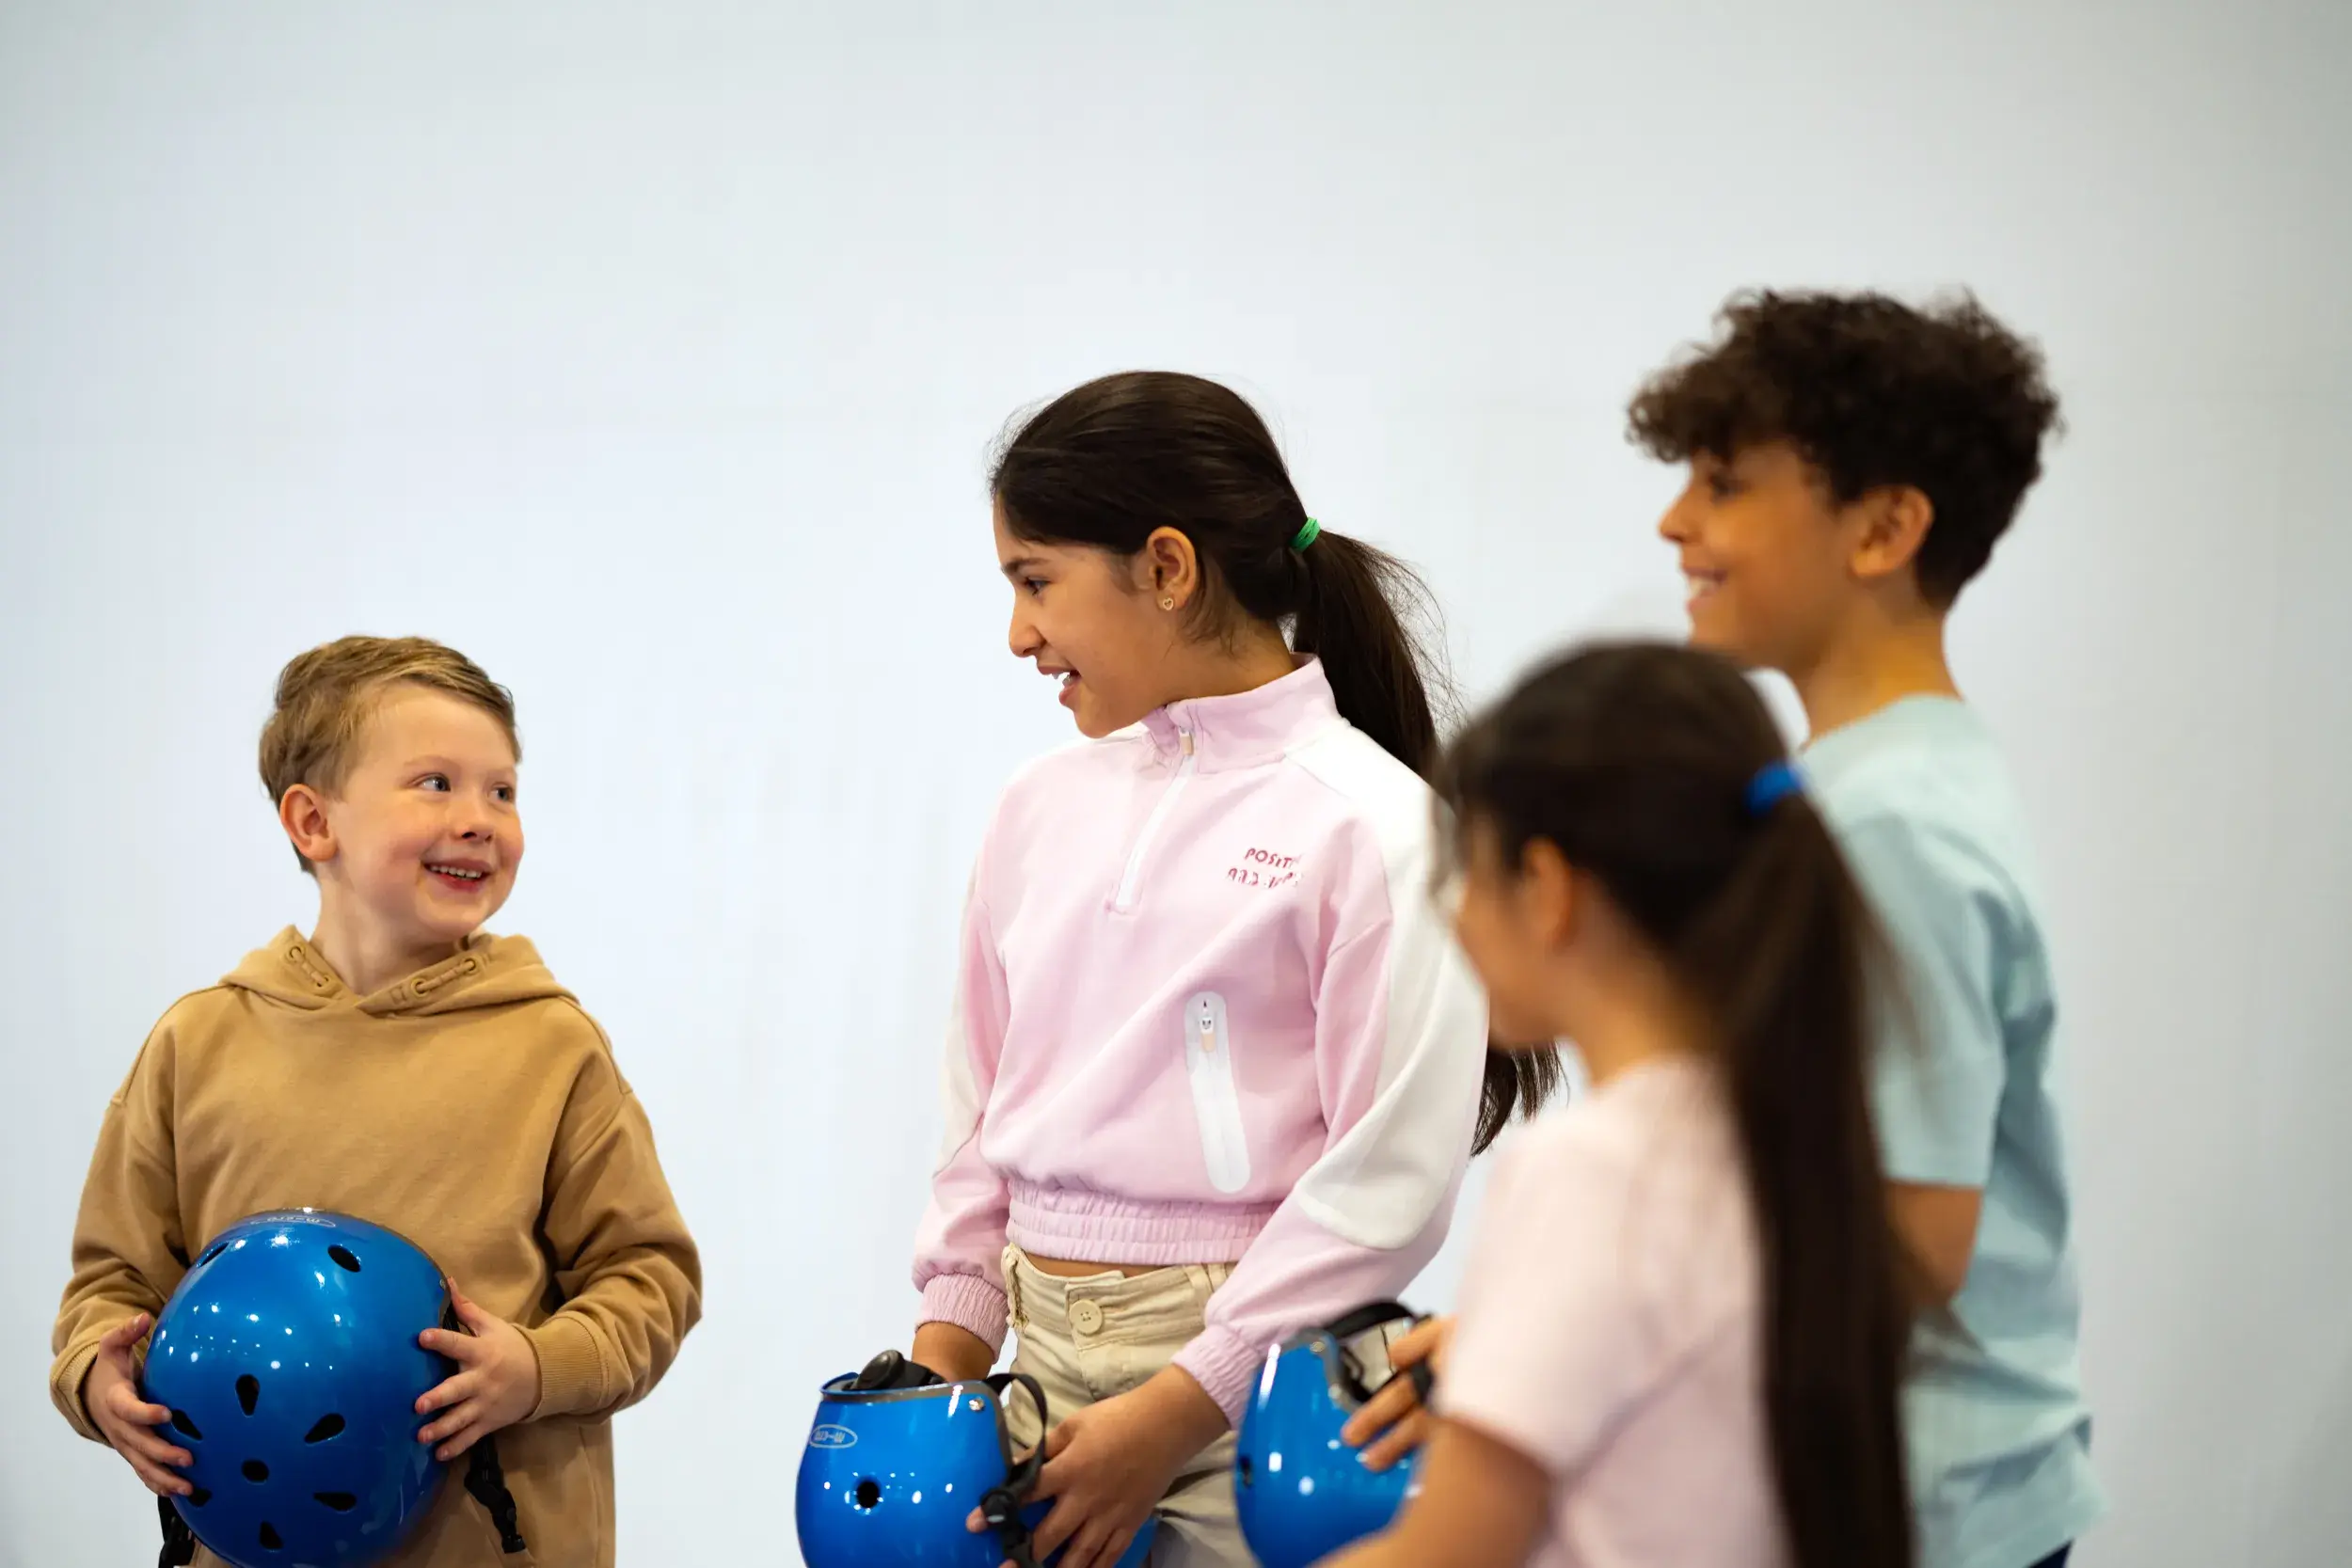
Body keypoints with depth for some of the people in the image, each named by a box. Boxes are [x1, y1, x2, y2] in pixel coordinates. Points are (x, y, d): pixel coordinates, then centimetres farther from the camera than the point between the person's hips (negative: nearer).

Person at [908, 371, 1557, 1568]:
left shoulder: (1373, 826, -9)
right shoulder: (1042, 809, 10)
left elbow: (1388, 1184, -13)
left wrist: (1176, 1407, -15)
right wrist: (941, 1360, 7)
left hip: (1244, 1382, -5)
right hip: (1046, 1356, 5)